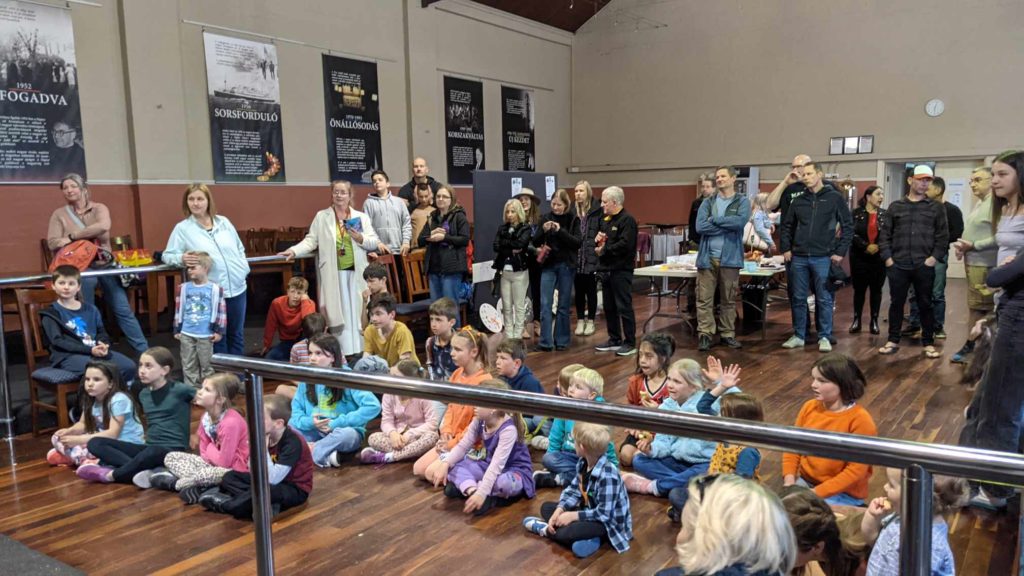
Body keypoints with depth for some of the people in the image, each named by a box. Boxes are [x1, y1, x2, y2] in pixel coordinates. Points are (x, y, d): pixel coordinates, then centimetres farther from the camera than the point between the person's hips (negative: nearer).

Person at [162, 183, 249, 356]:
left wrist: (244, 268, 3)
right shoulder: (182, 228, -2)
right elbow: (167, 255, -1)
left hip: (237, 287, 4)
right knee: (217, 337, 7)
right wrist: (182, 258, -21)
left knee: (237, 334, 15)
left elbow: (240, 248, 16)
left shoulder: (224, 222, 8)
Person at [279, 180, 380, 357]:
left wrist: (361, 239, -12)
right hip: (333, 274, -1)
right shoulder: (321, 217, 7)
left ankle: (359, 352, 10)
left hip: (356, 273, 1)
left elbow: (374, 242, 6)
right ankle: (341, 353, 4)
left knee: (356, 312, 3)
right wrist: (294, 250, -12)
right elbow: (311, 240, 2)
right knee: (337, 312, 0)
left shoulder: (361, 217, 9)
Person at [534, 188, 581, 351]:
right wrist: (543, 230, -17)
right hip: (548, 265, 1)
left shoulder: (573, 219, -2)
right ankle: (545, 342, -1)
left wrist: (560, 231, -22)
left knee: (563, 305, 6)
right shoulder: (546, 218, 2)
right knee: (545, 304, -4)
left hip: (566, 266, -1)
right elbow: (535, 242, 2)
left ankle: (562, 340, 17)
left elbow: (577, 243, -11)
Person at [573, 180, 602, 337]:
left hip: (591, 257, -3)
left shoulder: (597, 211, -6)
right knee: (579, 291, 11)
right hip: (576, 258, 3)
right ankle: (580, 321, 23)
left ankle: (590, 322, 20)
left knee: (591, 291, 8)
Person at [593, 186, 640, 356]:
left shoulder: (627, 220, -11)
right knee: (609, 307, 14)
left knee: (624, 307, -4)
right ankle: (614, 340, 25)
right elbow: (599, 242, 26)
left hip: (621, 271, -9)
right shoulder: (605, 220, 17)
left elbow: (625, 245, -24)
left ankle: (630, 343, 4)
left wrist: (604, 249, -14)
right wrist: (597, 240, 2)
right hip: (606, 270, 9)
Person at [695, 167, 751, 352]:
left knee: (729, 299, 9)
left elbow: (740, 221, -16)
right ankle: (704, 335, 4)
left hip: (730, 258, -1)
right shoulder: (708, 202, 9)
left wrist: (715, 220, -9)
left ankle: (728, 334, 19)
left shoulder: (742, 202, 5)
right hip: (707, 257, 1)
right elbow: (700, 226, -7)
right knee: (704, 299, -2)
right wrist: (727, 225, -10)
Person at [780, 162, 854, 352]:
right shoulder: (799, 201, 10)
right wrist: (785, 248, 7)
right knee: (798, 299, 7)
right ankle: (798, 336, 17)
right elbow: (787, 226, 18)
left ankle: (824, 337, 10)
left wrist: (840, 252, -6)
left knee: (824, 299, 1)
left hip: (823, 258, -3)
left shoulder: (835, 198, 0)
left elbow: (848, 226, 0)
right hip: (798, 258, 4)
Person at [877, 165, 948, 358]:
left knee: (925, 305, 6)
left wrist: (935, 257, -8)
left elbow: (943, 236, 3)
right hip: (898, 266, 1)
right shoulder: (895, 206, 8)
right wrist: (887, 257, -2)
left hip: (924, 266, -1)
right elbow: (885, 234, 7)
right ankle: (893, 341, 17)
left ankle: (928, 343, 16)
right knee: (896, 304, 7)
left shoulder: (936, 208, 6)